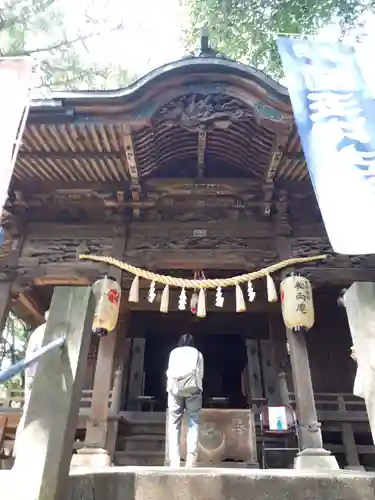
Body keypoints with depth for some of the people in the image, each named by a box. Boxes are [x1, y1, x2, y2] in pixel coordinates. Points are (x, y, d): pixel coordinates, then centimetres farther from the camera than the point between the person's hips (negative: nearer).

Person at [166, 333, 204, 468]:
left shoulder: (174, 352, 22)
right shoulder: (197, 353, 21)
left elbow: (169, 372, 19)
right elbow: (200, 373, 14)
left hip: (175, 387, 1)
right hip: (193, 387, 0)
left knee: (174, 424, 1)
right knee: (193, 423, 0)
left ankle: (174, 460, -8)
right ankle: (191, 459, -13)